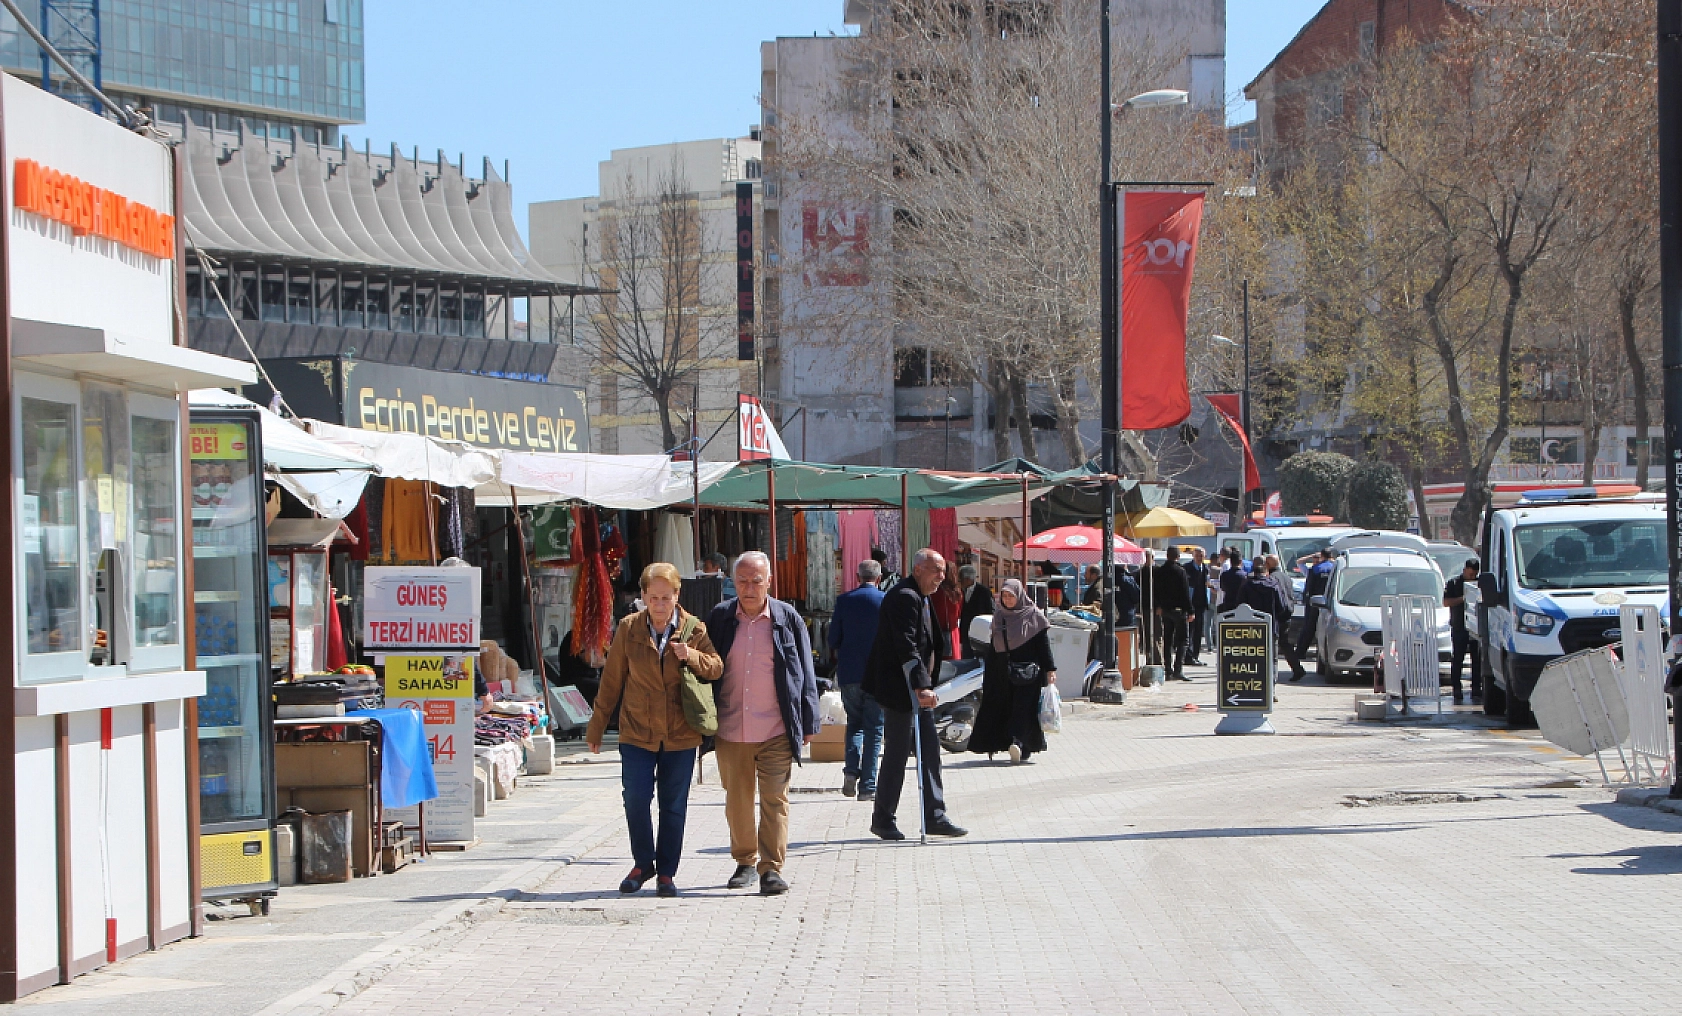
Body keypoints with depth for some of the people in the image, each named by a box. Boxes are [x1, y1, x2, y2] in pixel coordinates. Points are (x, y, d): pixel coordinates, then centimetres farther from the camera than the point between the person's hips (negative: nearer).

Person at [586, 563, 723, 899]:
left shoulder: (694, 630, 0)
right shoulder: (629, 628, 1)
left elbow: (717, 669, 0)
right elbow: (612, 681, 6)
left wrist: (692, 657, -21)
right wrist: (596, 728, 10)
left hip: (681, 735, 0)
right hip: (637, 732, 0)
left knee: (673, 806, 3)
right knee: (636, 799, -8)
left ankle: (666, 872, 16)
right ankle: (642, 864, 14)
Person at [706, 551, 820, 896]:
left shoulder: (788, 619, 1)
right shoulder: (720, 618, 4)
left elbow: (805, 673, 5)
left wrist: (807, 723, 3)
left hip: (776, 731, -2)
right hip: (730, 730, 2)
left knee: (774, 799, -5)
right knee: (737, 799, 10)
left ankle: (772, 868, -4)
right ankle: (745, 861, 24)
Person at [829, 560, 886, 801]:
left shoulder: (844, 600, -1)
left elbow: (833, 640, 1)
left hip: (849, 672, 2)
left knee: (854, 722, 18)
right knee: (873, 728, 5)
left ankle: (851, 770, -3)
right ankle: (868, 786, 2)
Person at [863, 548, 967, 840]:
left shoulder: (919, 597, 16)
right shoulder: (905, 597, -17)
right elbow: (906, 647, -25)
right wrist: (921, 686, -29)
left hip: (917, 689, 10)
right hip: (899, 688, -10)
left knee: (930, 750, 7)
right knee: (897, 753, -3)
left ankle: (935, 816, 10)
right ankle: (883, 820, 6)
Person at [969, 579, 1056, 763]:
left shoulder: (1032, 615, -1)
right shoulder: (998, 615, 13)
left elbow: (1043, 642, -3)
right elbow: (993, 645, 17)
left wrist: (1050, 668, -9)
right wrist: (989, 671, 15)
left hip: (1027, 669, -5)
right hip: (1003, 670, 5)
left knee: (1023, 705, -14)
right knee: (1003, 705, -1)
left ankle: (1018, 741, -25)